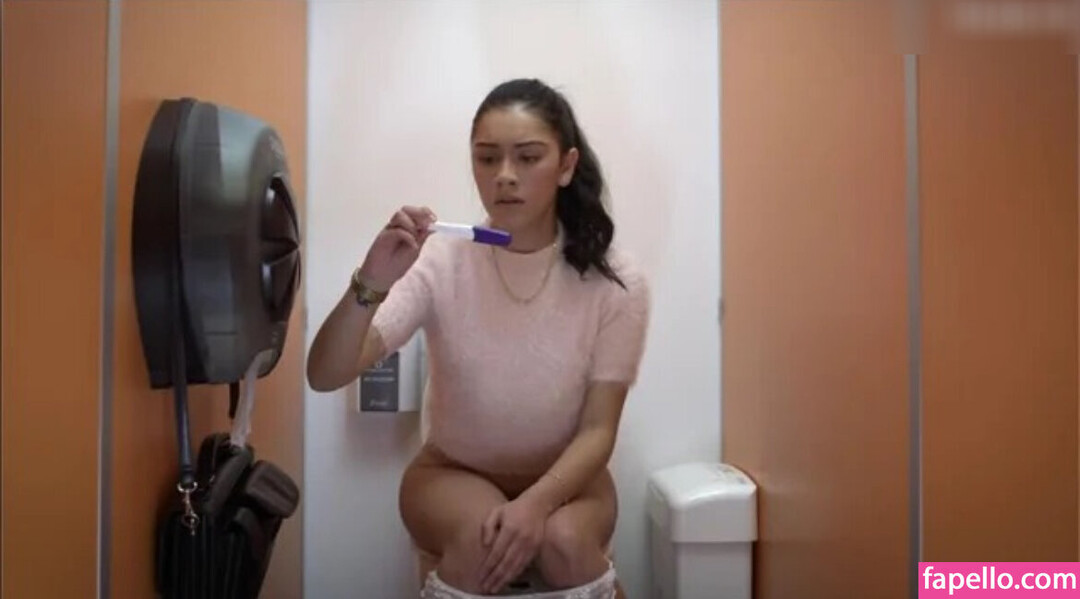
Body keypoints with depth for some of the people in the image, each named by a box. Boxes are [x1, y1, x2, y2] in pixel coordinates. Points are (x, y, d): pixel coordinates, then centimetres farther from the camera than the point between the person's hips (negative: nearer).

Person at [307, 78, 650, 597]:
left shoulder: (615, 282, -16)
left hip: (564, 475, 1)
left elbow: (598, 429, -13)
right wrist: (370, 284, -42)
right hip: (454, 471, 0)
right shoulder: (440, 261, -18)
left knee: (565, 540, -30)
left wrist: (537, 502, -31)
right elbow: (324, 376, -24)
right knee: (480, 535, -30)